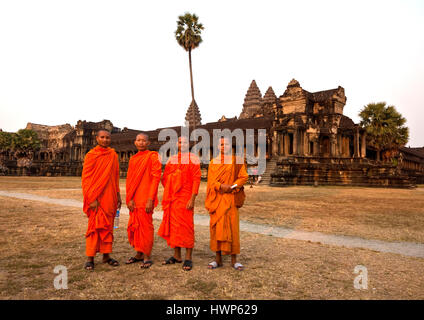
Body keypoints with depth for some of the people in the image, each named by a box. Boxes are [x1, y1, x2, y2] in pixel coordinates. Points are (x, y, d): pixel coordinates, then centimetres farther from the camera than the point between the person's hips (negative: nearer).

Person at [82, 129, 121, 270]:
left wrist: (118, 195, 12)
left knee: (107, 226, 10)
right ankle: (90, 258, 7)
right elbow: (85, 178, -7)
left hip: (110, 198, 5)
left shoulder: (113, 155, 10)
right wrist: (92, 198, -14)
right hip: (96, 198, -4)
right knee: (94, 226, -1)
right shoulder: (91, 155, -3)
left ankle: (106, 255, 19)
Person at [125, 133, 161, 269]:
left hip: (145, 199, -6)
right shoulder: (133, 159, 15)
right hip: (134, 200, 7)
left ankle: (147, 257, 9)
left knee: (145, 226, -3)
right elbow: (129, 180, 13)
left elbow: (156, 178, -10)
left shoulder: (153, 156, -4)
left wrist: (151, 199, -16)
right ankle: (139, 254, 25)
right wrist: (129, 199, 1)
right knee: (134, 226, 11)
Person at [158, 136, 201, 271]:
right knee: (173, 226, 9)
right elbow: (165, 178, 18)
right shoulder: (172, 159, 14)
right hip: (171, 199, 6)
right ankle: (177, 256, 20)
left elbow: (196, 179, -8)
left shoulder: (193, 159, -1)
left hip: (185, 198, -6)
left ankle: (188, 258, 5)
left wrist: (192, 198, -15)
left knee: (186, 227, -4)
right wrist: (167, 196, 9)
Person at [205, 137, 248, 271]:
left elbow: (244, 177, -1)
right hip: (216, 198, 2)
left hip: (230, 198, -2)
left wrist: (232, 187, -15)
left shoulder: (236, 161, 6)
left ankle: (234, 259, 4)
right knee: (216, 225, 1)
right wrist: (221, 186, -16)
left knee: (231, 226, -5)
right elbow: (211, 180, 3)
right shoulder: (213, 162, 12)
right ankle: (218, 258, 10)